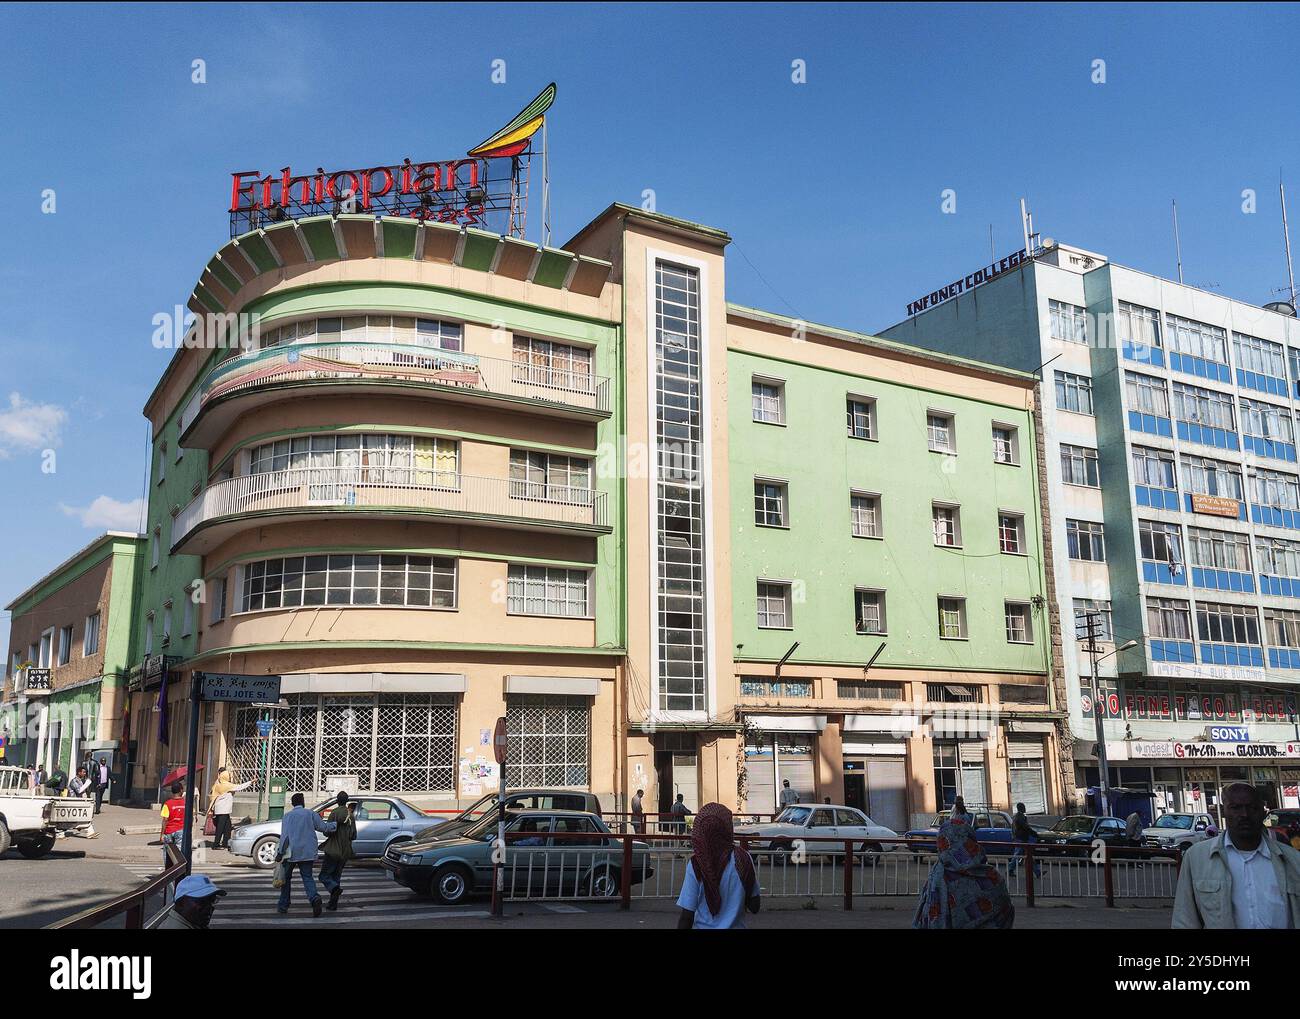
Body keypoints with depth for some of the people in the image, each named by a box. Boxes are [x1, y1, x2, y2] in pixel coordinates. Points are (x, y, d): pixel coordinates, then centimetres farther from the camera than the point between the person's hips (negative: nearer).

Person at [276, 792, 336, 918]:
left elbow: (284, 835, -8)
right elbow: (323, 827, 4)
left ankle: (283, 906, 19)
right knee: (307, 877, 5)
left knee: (286, 878, 15)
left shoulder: (287, 816, 1)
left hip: (292, 852, -1)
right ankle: (314, 897, -22)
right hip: (308, 853, 1)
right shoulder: (310, 813, 5)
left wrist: (281, 852, -7)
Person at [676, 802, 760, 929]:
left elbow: (686, 916, -14)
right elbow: (755, 906, -2)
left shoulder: (696, 864, -15)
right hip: (735, 926, 2)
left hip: (704, 926, -2)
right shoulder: (743, 859, -10)